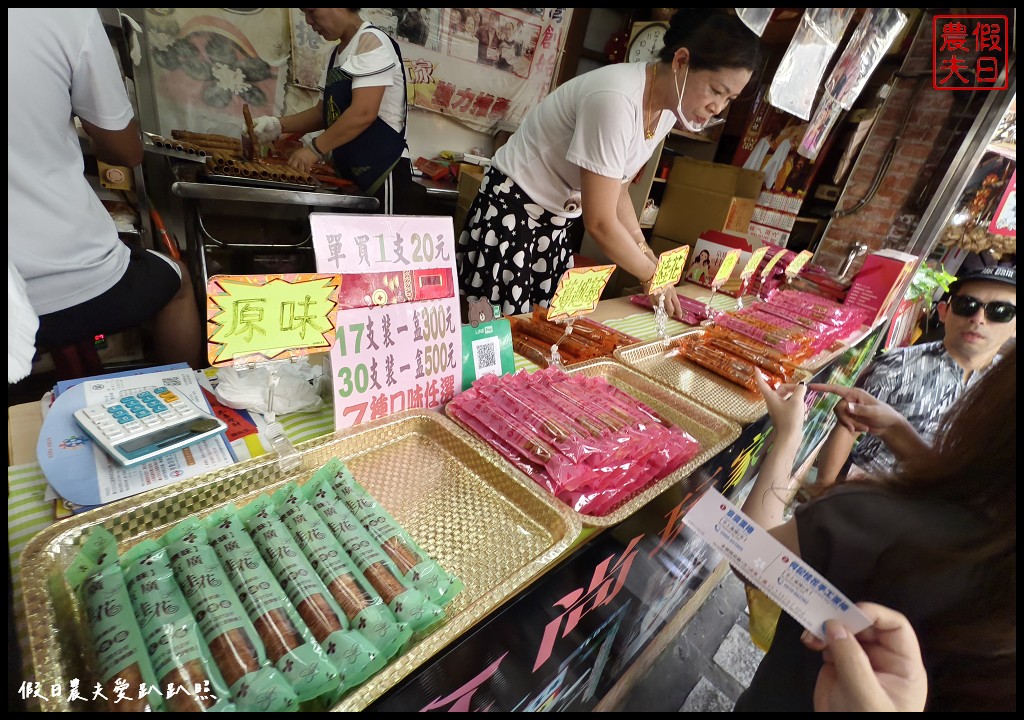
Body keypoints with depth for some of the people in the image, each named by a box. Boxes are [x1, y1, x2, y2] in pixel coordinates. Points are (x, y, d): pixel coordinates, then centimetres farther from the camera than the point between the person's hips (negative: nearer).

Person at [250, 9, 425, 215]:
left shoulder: (370, 41, -8)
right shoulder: (338, 54, 18)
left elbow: (363, 113, -20)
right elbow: (326, 112, 20)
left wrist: (315, 149, -17)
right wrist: (279, 125, 7)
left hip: (383, 172, -9)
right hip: (351, 173, 9)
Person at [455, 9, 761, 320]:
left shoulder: (667, 109, 1)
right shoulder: (616, 99, -26)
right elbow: (600, 222, -25)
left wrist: (646, 255, 1)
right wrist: (653, 276, -11)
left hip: (558, 221, 8)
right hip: (512, 211, -8)